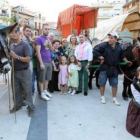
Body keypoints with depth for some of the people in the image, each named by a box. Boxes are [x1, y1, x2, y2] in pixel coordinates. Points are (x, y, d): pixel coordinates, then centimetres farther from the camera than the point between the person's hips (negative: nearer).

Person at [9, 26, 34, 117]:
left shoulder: (25, 44, -10)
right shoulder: (11, 46, 8)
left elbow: (28, 59, -16)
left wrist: (17, 56, -24)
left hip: (24, 71, -6)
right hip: (14, 71, 6)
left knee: (28, 91, 2)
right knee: (16, 90, 16)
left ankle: (31, 108, 13)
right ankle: (18, 105, 32)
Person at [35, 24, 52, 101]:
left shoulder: (48, 38, 13)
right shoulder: (39, 38, -9)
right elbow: (38, 52, -15)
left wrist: (49, 43, -3)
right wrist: (41, 63, -19)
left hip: (49, 61, 7)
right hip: (43, 62, -7)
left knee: (47, 77, 15)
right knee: (42, 78, 2)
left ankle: (45, 91, 28)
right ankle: (42, 94, 11)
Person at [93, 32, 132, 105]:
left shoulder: (118, 47, 3)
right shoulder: (104, 45, -12)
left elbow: (122, 55, 20)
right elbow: (95, 51, -19)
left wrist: (126, 61, 15)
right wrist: (102, 58, -18)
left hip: (114, 69, 3)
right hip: (104, 68, -3)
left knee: (114, 84, 8)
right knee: (102, 83, 6)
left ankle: (114, 98, 23)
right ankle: (102, 97, 24)